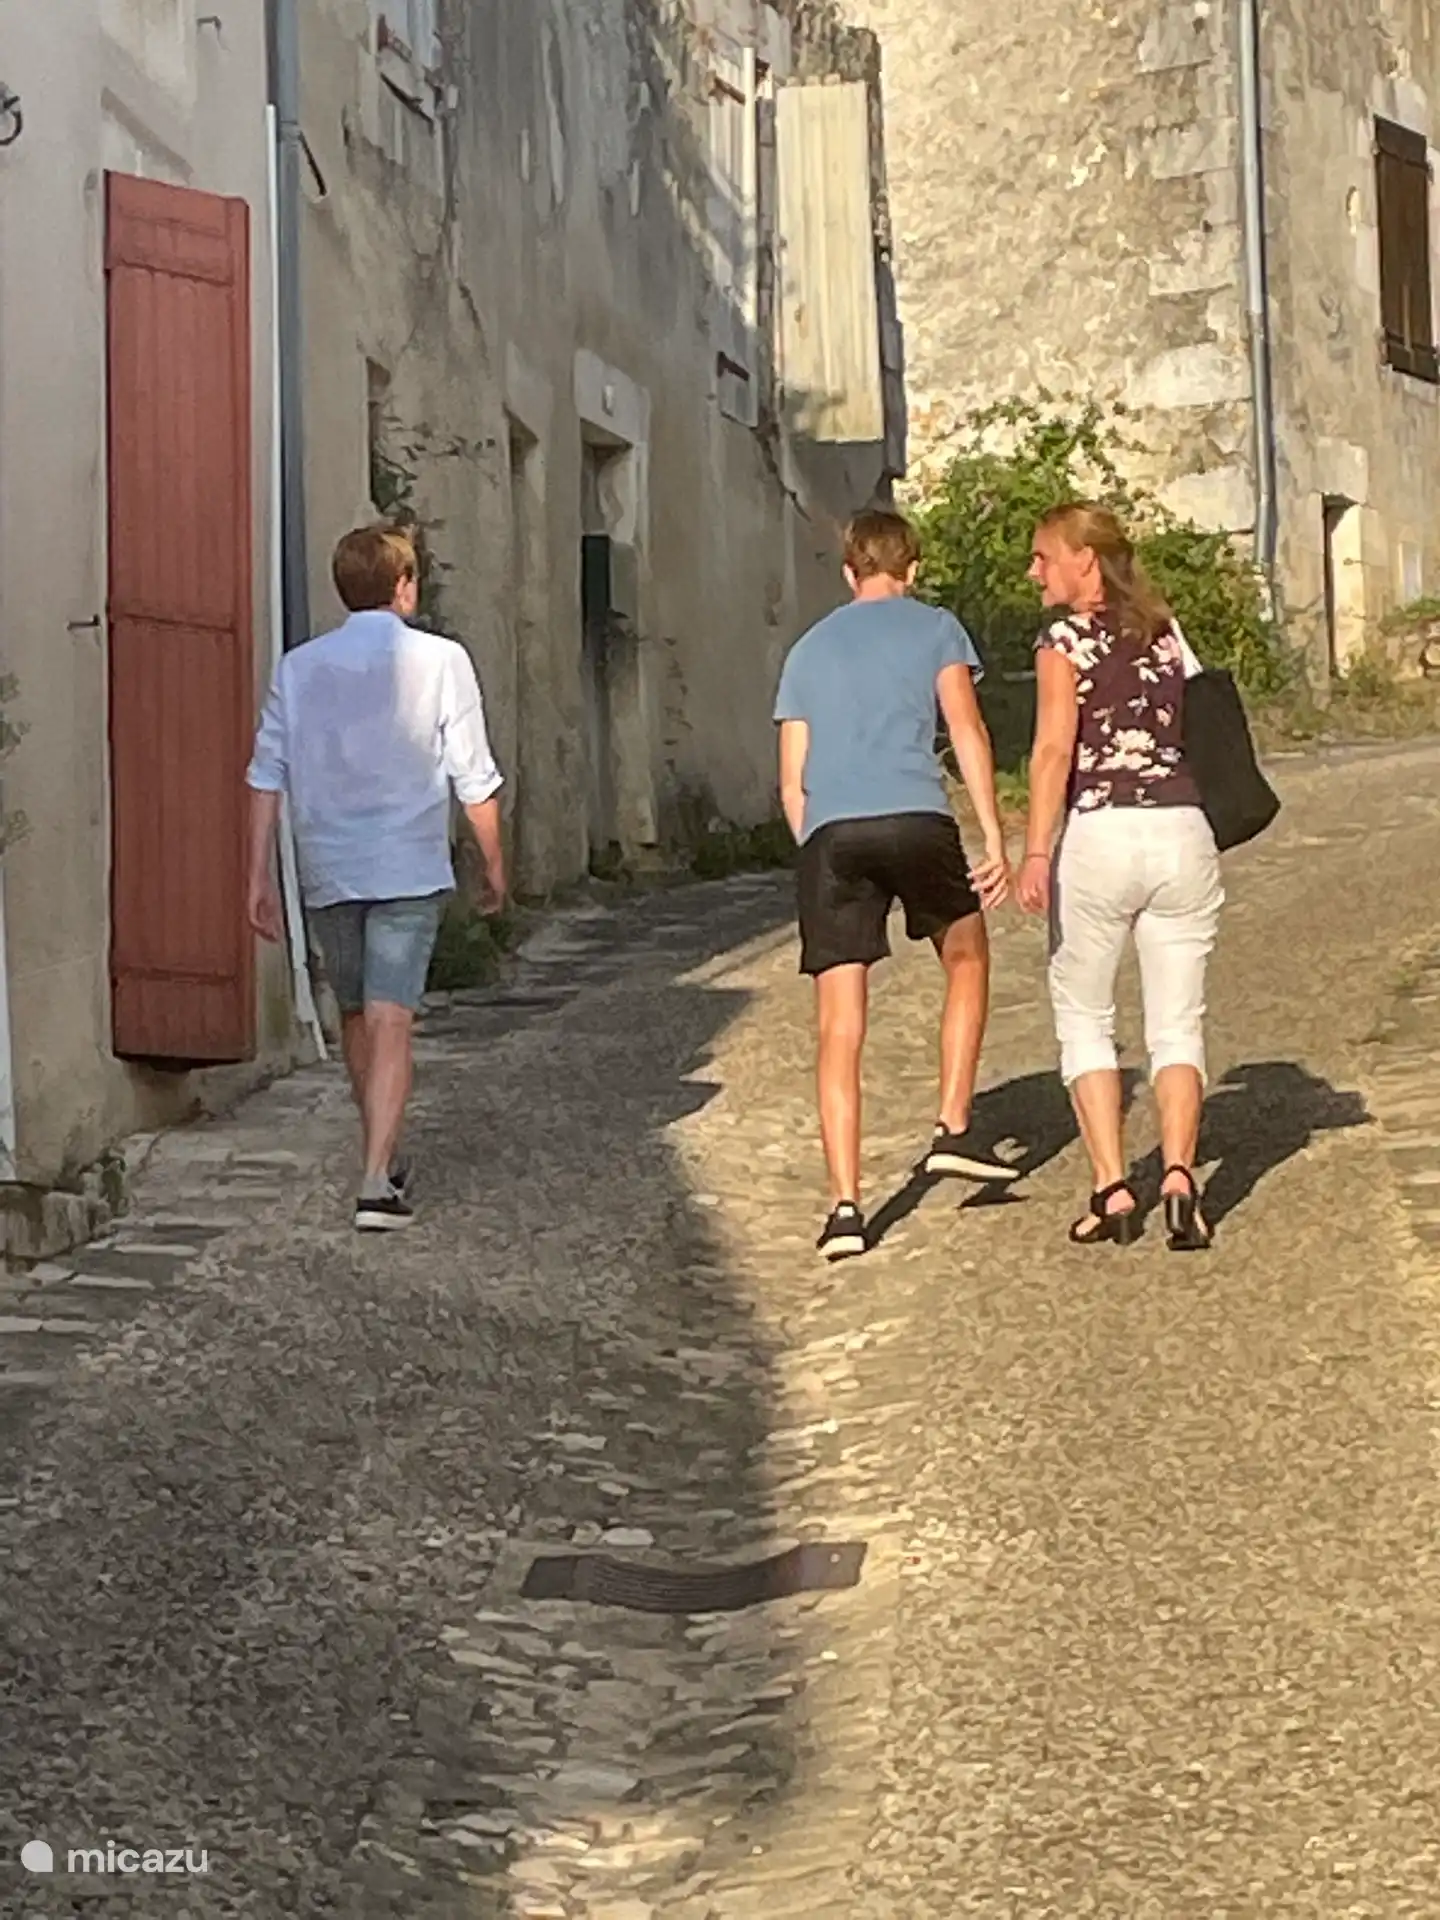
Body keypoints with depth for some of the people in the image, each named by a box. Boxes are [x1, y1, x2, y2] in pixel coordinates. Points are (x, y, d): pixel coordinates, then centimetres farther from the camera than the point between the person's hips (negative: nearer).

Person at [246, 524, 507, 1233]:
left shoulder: (299, 667, 5)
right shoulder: (439, 660, -4)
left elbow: (266, 775, 2)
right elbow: (474, 778, -2)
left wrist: (260, 876, 7)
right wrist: (494, 865, 9)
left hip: (328, 871, 3)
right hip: (408, 867, -3)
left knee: (355, 1015, 19)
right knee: (390, 1021, -6)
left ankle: (385, 1158, 34)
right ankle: (377, 1183, -16)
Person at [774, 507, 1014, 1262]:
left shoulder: (808, 649, 25)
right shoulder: (935, 628, 15)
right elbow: (966, 730, 2)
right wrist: (994, 837, 1)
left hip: (828, 833, 2)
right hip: (916, 818, -2)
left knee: (840, 1030, 1)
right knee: (966, 959, 24)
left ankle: (845, 1206, -2)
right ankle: (954, 1129, 16)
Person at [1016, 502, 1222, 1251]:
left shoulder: (1066, 640, -2)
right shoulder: (1168, 632, 14)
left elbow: (1054, 748, -12)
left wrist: (1035, 852, -15)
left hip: (1100, 836, -4)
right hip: (1182, 830, 4)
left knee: (1083, 1017, 11)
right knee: (1177, 1023, 7)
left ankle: (1111, 1188, 2)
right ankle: (1179, 1177, -11)